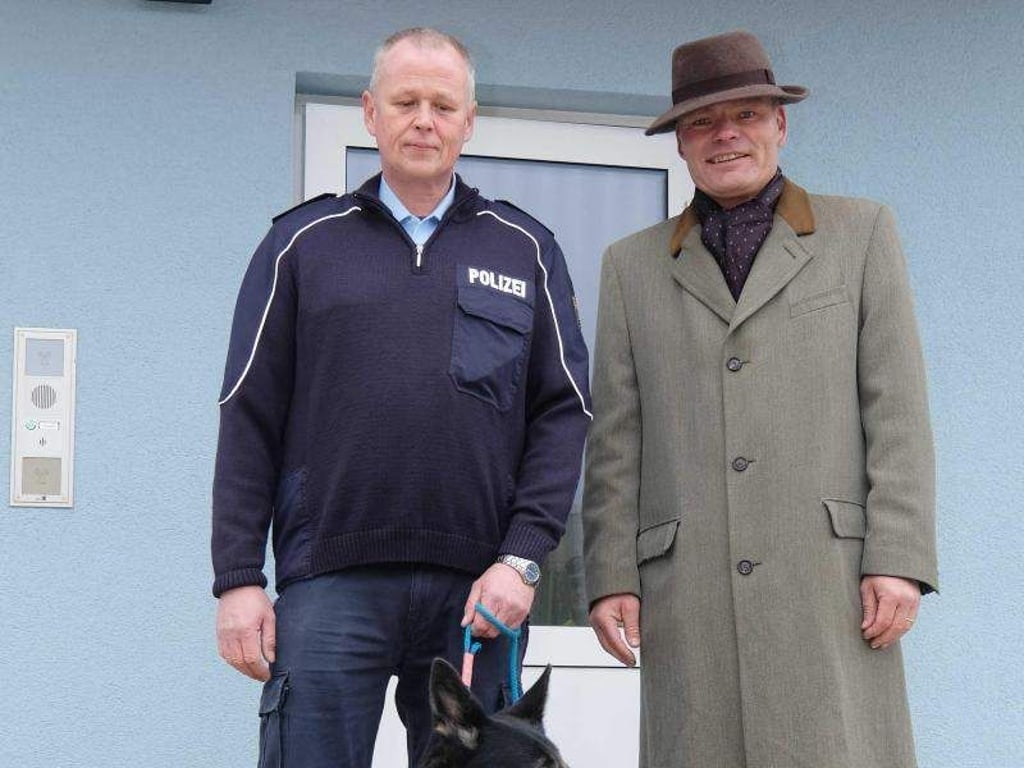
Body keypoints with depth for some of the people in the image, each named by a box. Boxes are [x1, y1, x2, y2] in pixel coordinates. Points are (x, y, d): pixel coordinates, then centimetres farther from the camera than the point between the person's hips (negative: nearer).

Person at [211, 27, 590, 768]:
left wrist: (523, 557, -5)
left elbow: (564, 412, 7)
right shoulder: (304, 242, 10)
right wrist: (238, 579, -1)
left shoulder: (525, 249, 12)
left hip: (476, 591, 1)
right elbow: (249, 420, 6)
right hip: (331, 583, -1)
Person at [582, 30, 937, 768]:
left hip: (826, 577, -2)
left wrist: (899, 562, -7)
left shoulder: (860, 233, 10)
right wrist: (611, 578, 1)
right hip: (689, 591, 2)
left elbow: (896, 408, 3)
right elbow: (616, 440, 11)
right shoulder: (634, 266, 15)